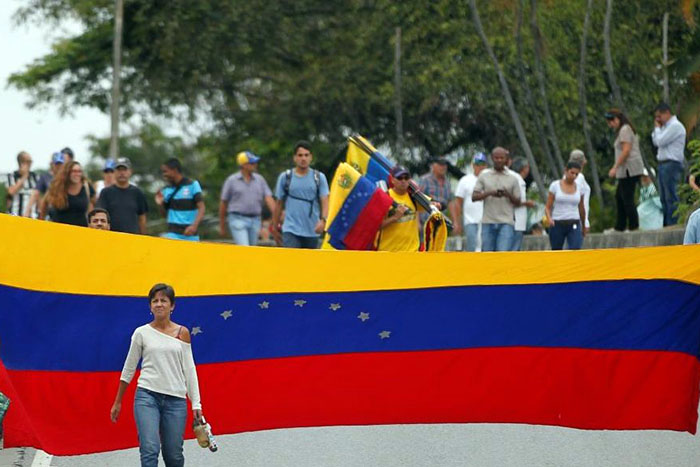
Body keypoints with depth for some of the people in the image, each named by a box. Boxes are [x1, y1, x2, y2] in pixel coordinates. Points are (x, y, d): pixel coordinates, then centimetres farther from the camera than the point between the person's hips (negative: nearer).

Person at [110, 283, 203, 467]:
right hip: (147, 396, -1)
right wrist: (117, 402, 14)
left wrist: (196, 403, 2)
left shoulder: (182, 333, 7)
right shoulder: (142, 333, 4)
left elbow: (189, 369, 7)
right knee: (149, 450, -17)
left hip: (176, 400, 1)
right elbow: (129, 369, 11)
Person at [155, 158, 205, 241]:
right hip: (173, 234, 2)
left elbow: (201, 208, -9)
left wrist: (194, 226, -24)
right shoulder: (167, 190, 7)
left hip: (190, 236, -2)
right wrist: (160, 204, -7)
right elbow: (164, 213, 15)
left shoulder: (192, 185, -3)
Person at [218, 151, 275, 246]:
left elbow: (268, 198, 2)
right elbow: (223, 203, 6)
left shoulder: (260, 179, 8)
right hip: (238, 220, -4)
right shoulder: (232, 180, 0)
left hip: (255, 220, 4)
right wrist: (222, 226, 9)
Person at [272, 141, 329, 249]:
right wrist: (275, 228, 14)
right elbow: (279, 203, 11)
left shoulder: (319, 178, 4)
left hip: (312, 232, 2)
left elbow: (325, 202, -3)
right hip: (291, 230, -2)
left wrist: (323, 219, -22)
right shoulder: (285, 177, 4)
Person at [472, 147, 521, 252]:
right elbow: (474, 197, 3)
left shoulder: (512, 179, 10)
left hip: (506, 223, -1)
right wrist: (489, 193, -15)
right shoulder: (483, 176, 11)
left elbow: (518, 203, 10)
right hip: (488, 222, 1)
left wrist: (508, 195, -11)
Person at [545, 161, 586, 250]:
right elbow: (548, 207, -1)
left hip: (574, 225, 1)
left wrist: (583, 226, 25)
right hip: (557, 225, -1)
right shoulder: (555, 185, -1)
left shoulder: (579, 187, 5)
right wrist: (549, 218, -21)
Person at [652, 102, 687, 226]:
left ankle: (673, 224, -12)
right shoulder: (666, 127, 20)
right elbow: (655, 142, 21)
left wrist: (657, 128, -1)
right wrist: (657, 128, 11)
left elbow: (660, 141, -17)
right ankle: (666, 224, 11)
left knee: (671, 197, -11)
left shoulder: (675, 126, -11)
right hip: (663, 165, 10)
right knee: (664, 198, 9)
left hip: (671, 165, -10)